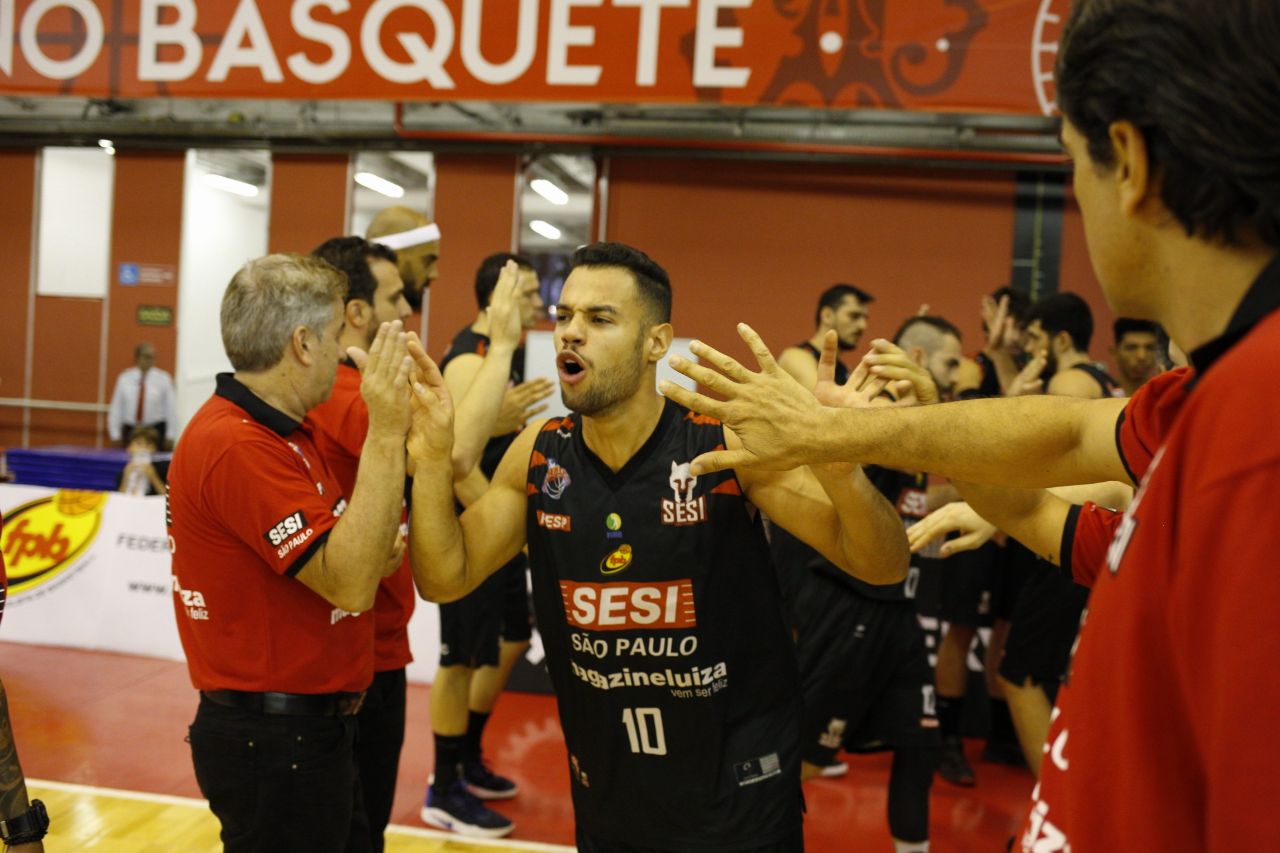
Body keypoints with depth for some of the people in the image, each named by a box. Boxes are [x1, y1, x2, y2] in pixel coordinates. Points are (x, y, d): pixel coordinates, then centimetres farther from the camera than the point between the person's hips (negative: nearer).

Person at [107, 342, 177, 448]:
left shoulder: (163, 378, -3)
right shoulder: (124, 378, 2)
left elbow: (171, 407, -1)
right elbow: (116, 407, 6)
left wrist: (170, 437, -3)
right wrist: (115, 435, 3)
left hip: (156, 431, -2)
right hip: (130, 430, 2)